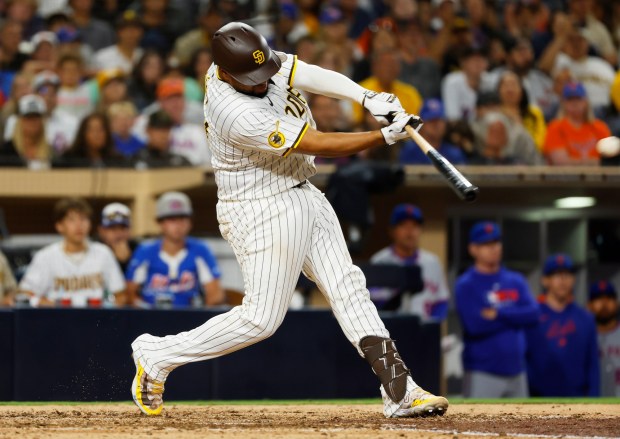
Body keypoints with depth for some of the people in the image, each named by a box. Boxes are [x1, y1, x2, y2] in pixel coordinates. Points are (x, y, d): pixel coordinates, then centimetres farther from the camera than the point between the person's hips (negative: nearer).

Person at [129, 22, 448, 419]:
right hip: (263, 211, -9)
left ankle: (400, 390, 6)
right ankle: (156, 356, 10)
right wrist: (387, 136, -23)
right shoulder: (238, 116, -31)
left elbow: (312, 76, -15)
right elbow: (319, 145, -26)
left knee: (348, 287, 6)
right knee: (262, 317, -4)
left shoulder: (255, 59, -8)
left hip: (302, 194, 9)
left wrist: (367, 97, -32)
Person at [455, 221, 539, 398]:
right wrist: (514, 317, -6)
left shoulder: (516, 281, 11)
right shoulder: (465, 285, -4)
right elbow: (474, 325, -17)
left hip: (516, 372, 6)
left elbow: (532, 315, -3)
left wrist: (498, 314, -14)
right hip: (482, 374, -6)